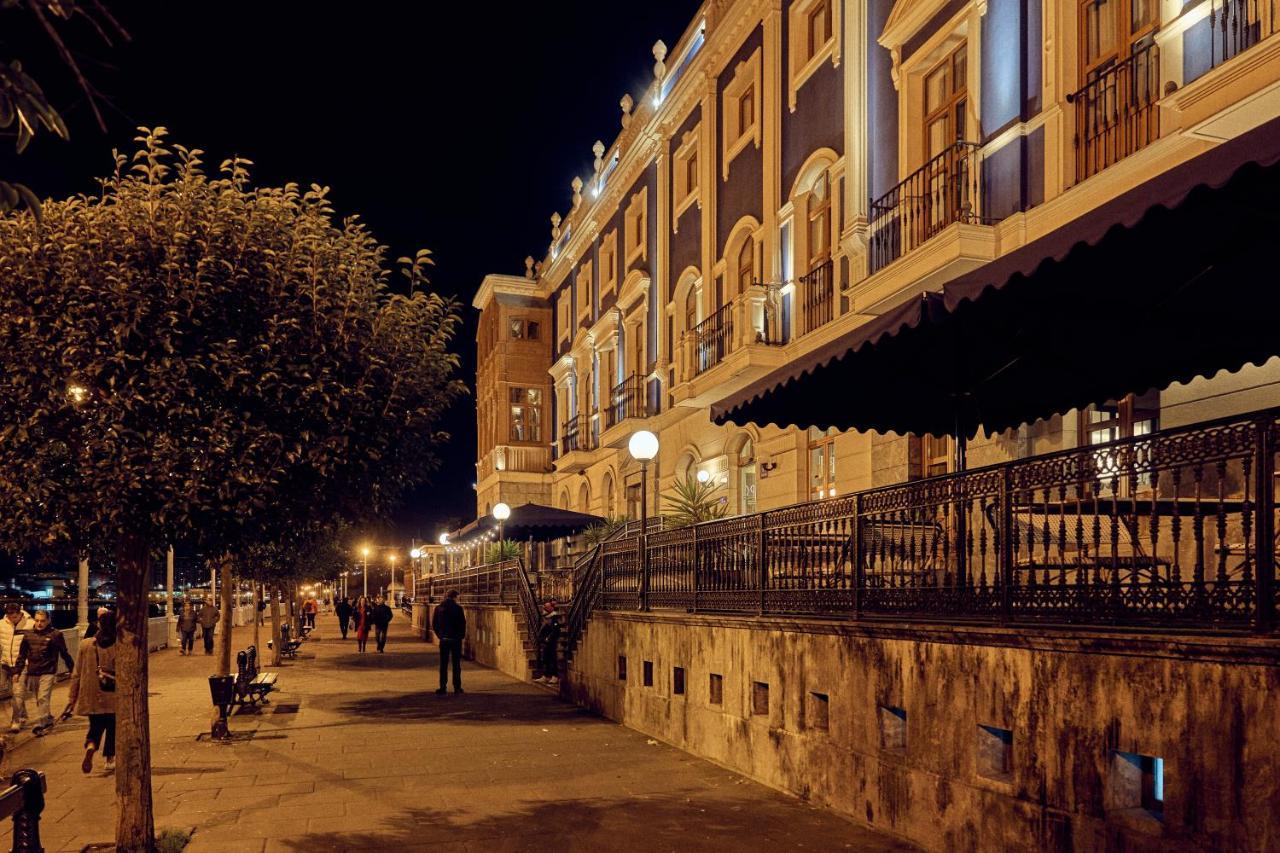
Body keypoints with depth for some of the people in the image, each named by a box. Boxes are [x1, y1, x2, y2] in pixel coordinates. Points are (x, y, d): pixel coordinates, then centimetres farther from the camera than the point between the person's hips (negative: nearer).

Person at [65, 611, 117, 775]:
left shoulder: (85, 644, -4)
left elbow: (77, 674, 0)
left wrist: (71, 700, 6)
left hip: (91, 697, 1)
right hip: (113, 697, -1)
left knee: (95, 727, 18)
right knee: (112, 728, 17)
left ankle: (90, 747, -11)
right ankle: (110, 762, 21)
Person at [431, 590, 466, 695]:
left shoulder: (438, 608, 1)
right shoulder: (458, 608, -10)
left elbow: (434, 625, 4)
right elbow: (463, 623, -8)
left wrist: (440, 635, 14)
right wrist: (462, 635, 6)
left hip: (443, 639, 3)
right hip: (456, 639, -2)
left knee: (443, 664, 8)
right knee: (456, 664, 5)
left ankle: (443, 687, 6)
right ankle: (457, 687, 5)